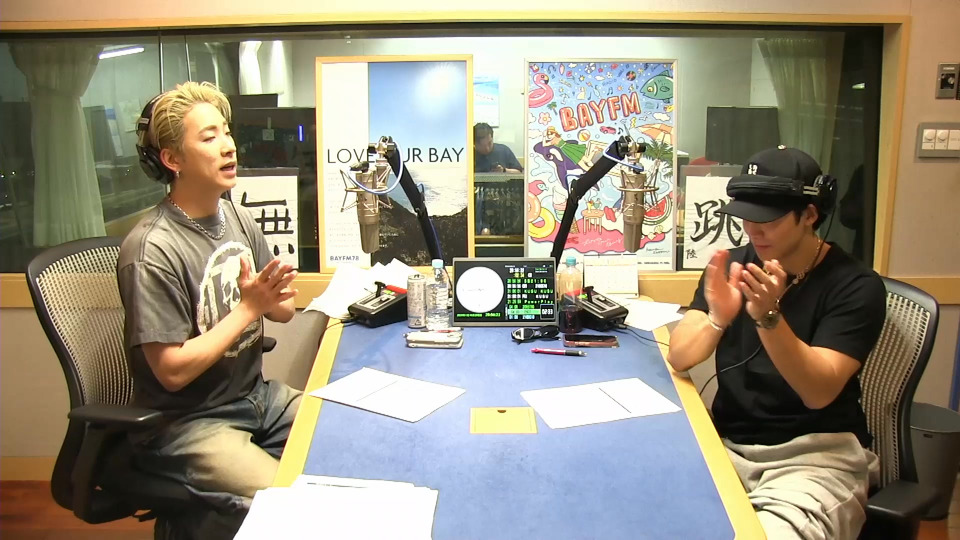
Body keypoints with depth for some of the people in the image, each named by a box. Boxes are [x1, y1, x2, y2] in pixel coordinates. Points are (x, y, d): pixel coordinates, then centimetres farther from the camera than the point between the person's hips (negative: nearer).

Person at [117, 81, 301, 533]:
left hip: (257, 396, 7)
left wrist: (276, 298, -15)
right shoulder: (152, 250, -20)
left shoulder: (238, 219, 3)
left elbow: (282, 312, 8)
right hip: (187, 424, -7)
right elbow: (173, 371, -20)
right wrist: (248, 308, -18)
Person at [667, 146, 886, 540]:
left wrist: (768, 317, -32)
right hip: (728, 445, 4)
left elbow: (819, 392, -18)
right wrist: (717, 318, -26)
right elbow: (679, 358, -5)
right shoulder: (732, 267, 4)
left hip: (817, 453, -3)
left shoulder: (856, 286, -8)